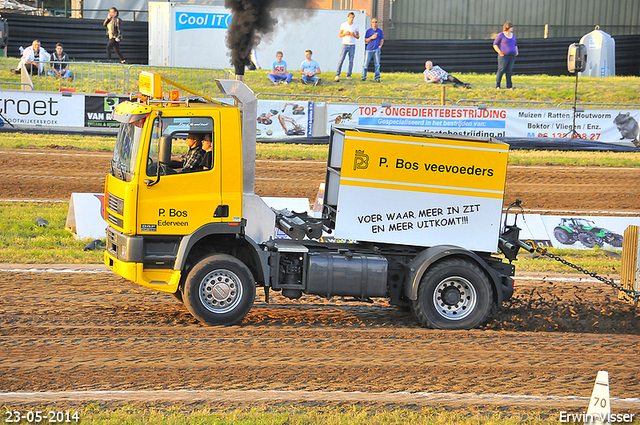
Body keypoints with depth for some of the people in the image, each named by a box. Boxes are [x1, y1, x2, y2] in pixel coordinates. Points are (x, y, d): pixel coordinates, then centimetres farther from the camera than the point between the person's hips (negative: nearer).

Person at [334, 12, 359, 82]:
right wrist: (345, 33, -14)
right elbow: (339, 35, 6)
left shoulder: (356, 26, 6)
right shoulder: (343, 25, 4)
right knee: (341, 60, -8)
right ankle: (337, 75, -8)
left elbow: (358, 37, 10)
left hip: (352, 45, 1)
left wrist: (354, 35, -11)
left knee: (351, 61, 0)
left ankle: (349, 75, 5)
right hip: (345, 44, -1)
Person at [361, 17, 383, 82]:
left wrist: (380, 46, -3)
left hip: (376, 49, 1)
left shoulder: (380, 31, 9)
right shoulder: (368, 31, 6)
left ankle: (377, 78, 1)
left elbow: (382, 40, 15)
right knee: (366, 64, -3)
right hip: (369, 49, -1)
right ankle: (363, 77, 7)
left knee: (377, 64, -2)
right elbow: (365, 40, 6)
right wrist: (371, 38, -11)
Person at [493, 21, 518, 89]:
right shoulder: (501, 35, -2)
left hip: (512, 56, 5)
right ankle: (497, 85, -5)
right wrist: (499, 52, -13)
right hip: (503, 56, -5)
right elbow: (495, 44, -1)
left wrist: (516, 52, 13)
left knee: (509, 70, 4)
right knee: (501, 70, -8)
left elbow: (515, 45, 29)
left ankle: (509, 85, 7)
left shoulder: (513, 35, 17)